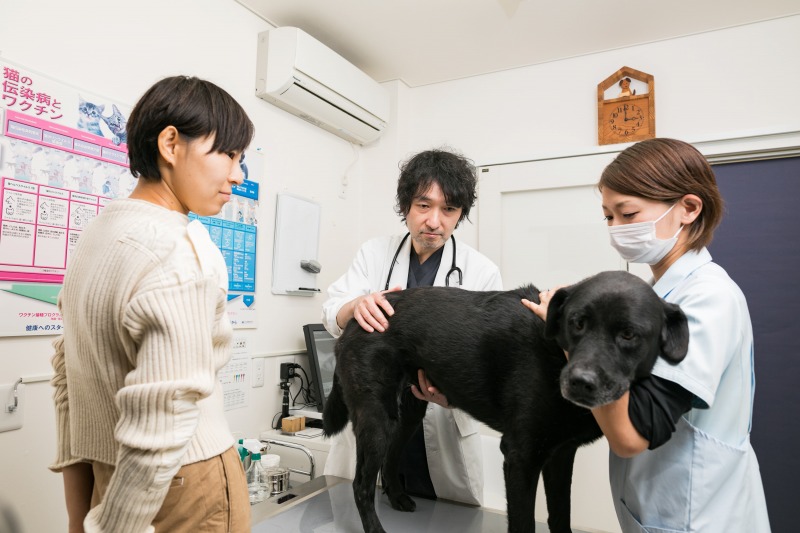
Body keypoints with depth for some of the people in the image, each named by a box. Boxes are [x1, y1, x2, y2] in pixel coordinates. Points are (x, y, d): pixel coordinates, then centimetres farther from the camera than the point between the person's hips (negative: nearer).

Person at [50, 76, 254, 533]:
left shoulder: (95, 234, 3)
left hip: (103, 475, 8)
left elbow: (69, 376, 8)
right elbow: (160, 432, -27)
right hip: (186, 483, -7)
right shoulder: (182, 256, -24)